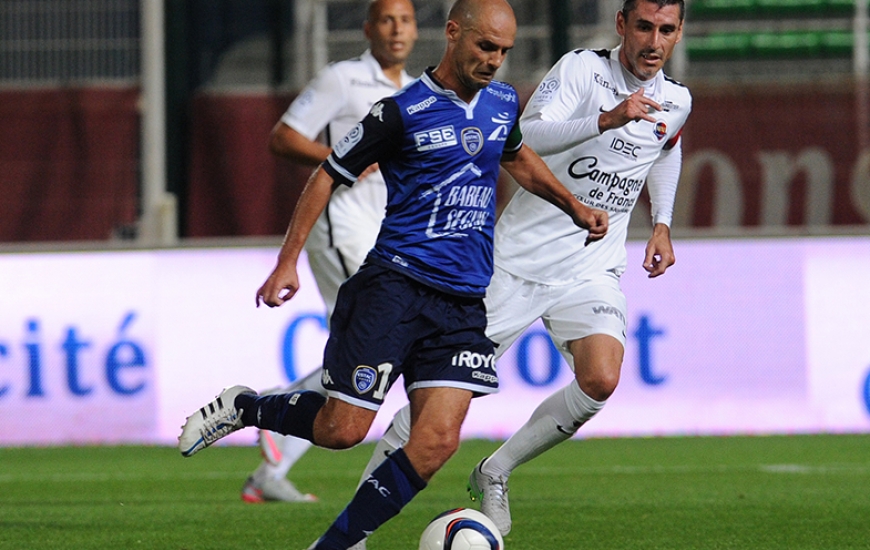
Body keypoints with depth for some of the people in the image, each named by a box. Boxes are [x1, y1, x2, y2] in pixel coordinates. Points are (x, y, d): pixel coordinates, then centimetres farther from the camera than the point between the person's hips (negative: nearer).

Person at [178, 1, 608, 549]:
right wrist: (288, 262, -4)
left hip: (463, 304, 5)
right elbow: (328, 176, 0)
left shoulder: (503, 103, 11)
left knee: (437, 441, -10)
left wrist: (573, 206, 31)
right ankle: (243, 408, 18)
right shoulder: (403, 112, -8)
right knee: (343, 430, -10)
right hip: (396, 283, -5)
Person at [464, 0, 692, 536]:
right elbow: (526, 138, -28)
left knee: (600, 381, -21)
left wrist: (662, 226, 19)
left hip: (592, 270, 4)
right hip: (518, 260, -4)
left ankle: (495, 474, -1)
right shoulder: (582, 69, -12)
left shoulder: (676, 101, 5)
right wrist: (606, 120, -40)